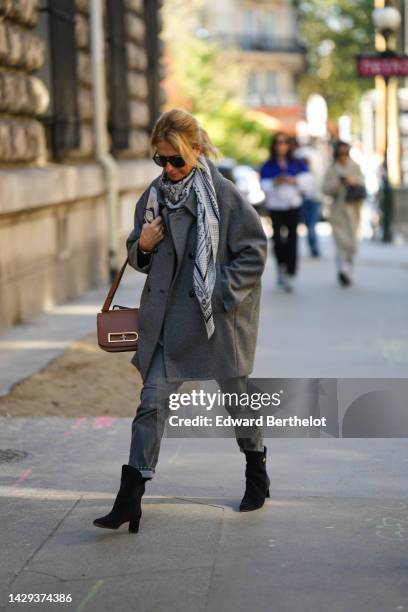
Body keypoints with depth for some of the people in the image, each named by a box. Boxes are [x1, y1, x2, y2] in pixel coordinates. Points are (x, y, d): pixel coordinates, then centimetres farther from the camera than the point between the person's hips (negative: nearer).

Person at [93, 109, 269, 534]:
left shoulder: (223, 194, -10)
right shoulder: (154, 196, 5)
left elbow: (254, 250, -6)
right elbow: (139, 258, 16)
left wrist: (223, 293, -12)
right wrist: (142, 247, -7)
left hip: (218, 317, -3)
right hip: (168, 318, 4)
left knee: (236, 395, 13)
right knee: (152, 401, -2)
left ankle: (256, 471, 37)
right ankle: (130, 498, -2)